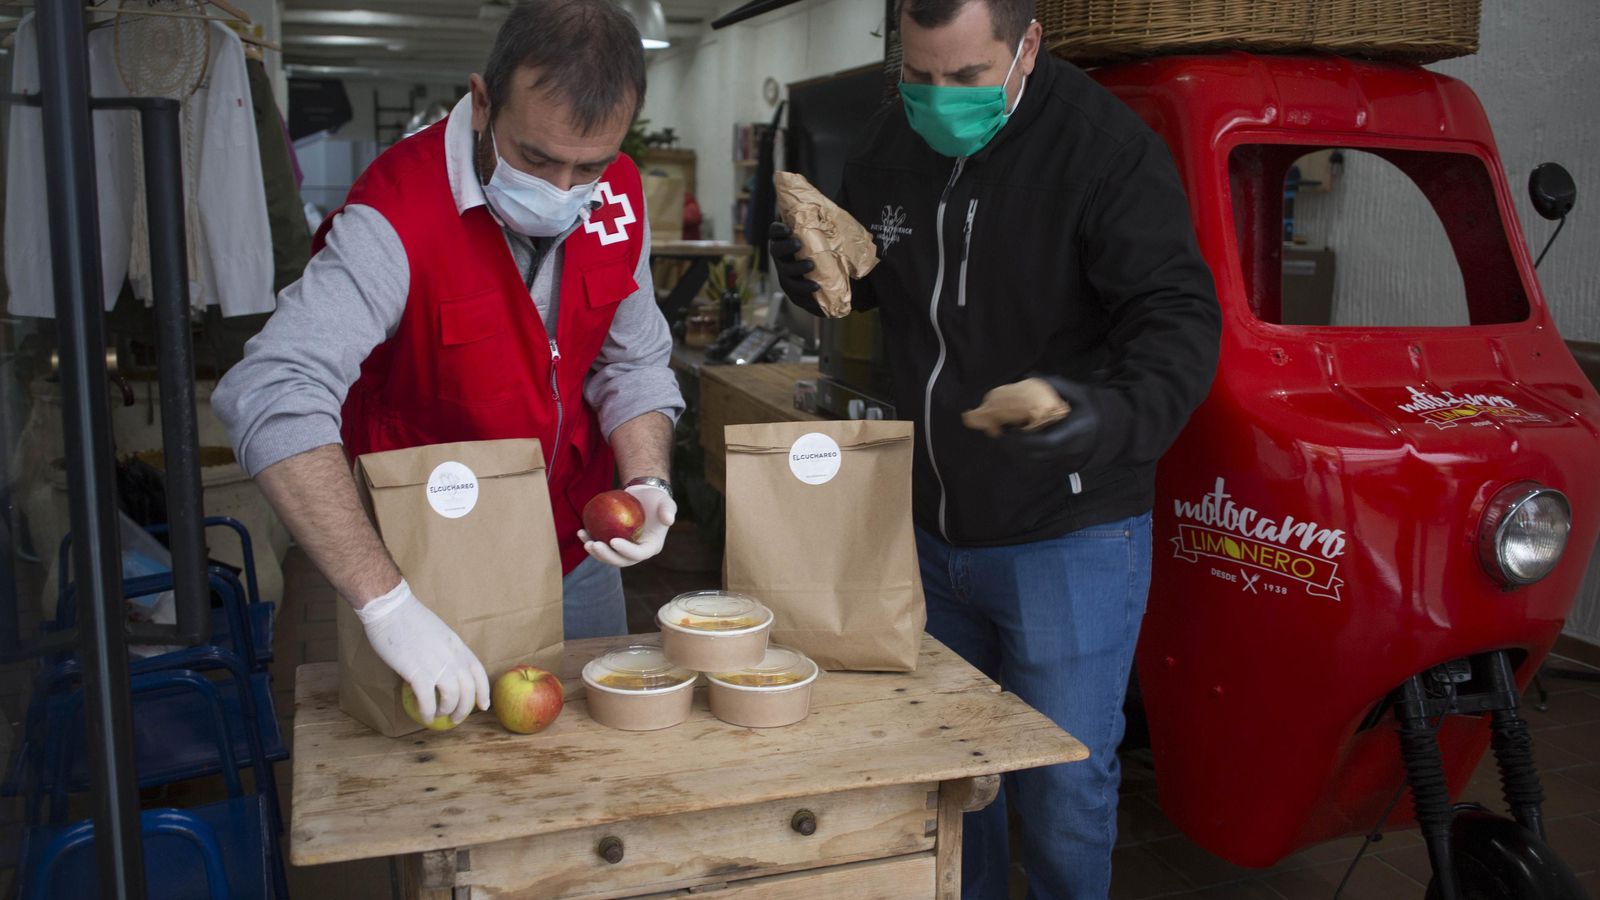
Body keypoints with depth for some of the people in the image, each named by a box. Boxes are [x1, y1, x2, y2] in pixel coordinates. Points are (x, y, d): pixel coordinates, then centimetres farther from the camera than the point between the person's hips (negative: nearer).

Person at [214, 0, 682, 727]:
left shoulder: (619, 199, -9)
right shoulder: (400, 213, -28)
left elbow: (634, 362, 1)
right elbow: (270, 395, -39)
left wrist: (647, 483, -19)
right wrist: (387, 604, -46)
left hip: (576, 555, 5)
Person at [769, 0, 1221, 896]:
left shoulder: (1107, 147, -18)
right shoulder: (890, 146, 1)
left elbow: (1181, 316, -24)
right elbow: (862, 282, 16)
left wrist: (1117, 415, -45)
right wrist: (811, 274, -9)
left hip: (1066, 541, -6)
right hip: (931, 528, 6)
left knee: (1063, 789, 5)